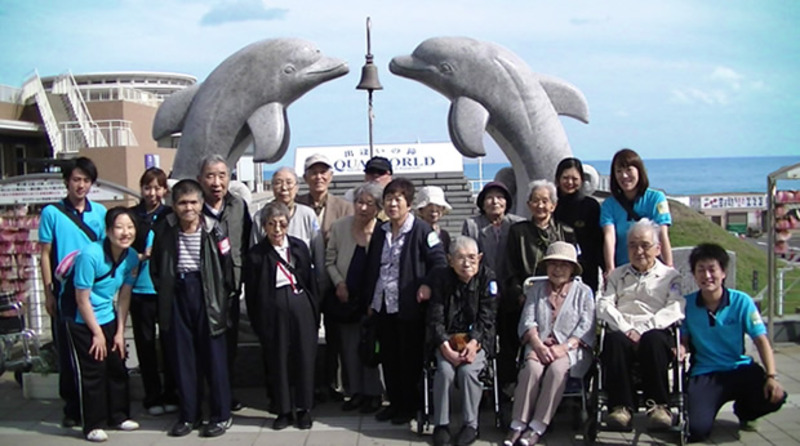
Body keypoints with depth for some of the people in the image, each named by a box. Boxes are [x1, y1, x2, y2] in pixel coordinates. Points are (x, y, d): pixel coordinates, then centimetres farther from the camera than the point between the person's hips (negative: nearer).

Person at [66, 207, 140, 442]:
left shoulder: (132, 257, -8)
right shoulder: (90, 254, -25)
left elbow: (124, 297, 1)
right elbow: (82, 299, -20)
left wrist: (120, 332, 0)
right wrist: (97, 334, -13)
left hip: (108, 318, 6)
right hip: (82, 321, -6)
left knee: (118, 368, 10)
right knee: (93, 372, -3)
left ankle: (119, 416, 26)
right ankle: (93, 425, 10)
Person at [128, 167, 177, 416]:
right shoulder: (131, 216, 3)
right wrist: (141, 256, -10)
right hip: (140, 289, 0)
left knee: (169, 340, 5)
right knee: (145, 343, 7)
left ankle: (170, 394, 17)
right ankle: (152, 397, 17)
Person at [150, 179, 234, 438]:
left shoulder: (213, 229, -8)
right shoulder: (164, 230, 1)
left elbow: (226, 265, -6)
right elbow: (155, 267, 9)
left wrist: (223, 297, -7)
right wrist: (164, 291, 3)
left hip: (206, 293, -3)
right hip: (176, 296, 3)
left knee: (214, 355, 1)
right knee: (182, 357, 8)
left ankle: (221, 415, 12)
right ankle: (188, 415, 20)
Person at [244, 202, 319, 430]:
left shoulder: (299, 246, 4)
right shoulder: (256, 254, -2)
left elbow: (311, 280, 7)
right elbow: (251, 293, 1)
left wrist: (315, 312, 4)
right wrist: (257, 323, -1)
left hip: (300, 305, 1)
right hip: (273, 310, -1)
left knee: (304, 358, 5)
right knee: (278, 361, 7)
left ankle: (304, 409, 20)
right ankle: (284, 410, 21)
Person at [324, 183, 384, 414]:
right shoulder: (340, 227, -2)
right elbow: (330, 260, 7)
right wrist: (339, 283, -4)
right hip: (346, 298, 4)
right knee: (349, 347, 11)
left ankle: (373, 393, 19)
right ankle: (355, 392, 26)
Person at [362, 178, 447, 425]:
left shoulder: (421, 230, -8)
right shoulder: (380, 232, 12)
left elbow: (438, 261, -9)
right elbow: (371, 268, 17)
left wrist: (428, 286, -20)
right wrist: (370, 299, 14)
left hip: (410, 307, -6)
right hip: (383, 306, 6)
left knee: (410, 357, 3)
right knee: (388, 357, 13)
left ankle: (410, 405, 17)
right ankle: (394, 402, 26)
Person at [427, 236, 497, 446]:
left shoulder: (487, 278, -4)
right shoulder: (440, 278, -2)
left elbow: (487, 318, -7)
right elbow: (435, 318, -5)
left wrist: (473, 343, -22)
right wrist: (445, 346, -19)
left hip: (478, 339, -1)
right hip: (447, 338, 1)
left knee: (468, 370, -27)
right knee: (445, 370, -26)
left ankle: (471, 425, -10)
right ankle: (441, 424, -10)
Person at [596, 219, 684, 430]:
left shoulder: (670, 276, 19)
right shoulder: (617, 275, 28)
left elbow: (675, 309, 0)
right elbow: (604, 305, 12)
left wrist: (641, 330, -14)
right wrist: (626, 329, -9)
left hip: (655, 335, -1)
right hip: (622, 332, 2)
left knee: (653, 339, -37)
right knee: (614, 340, -34)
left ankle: (658, 405, -30)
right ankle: (621, 406, -34)